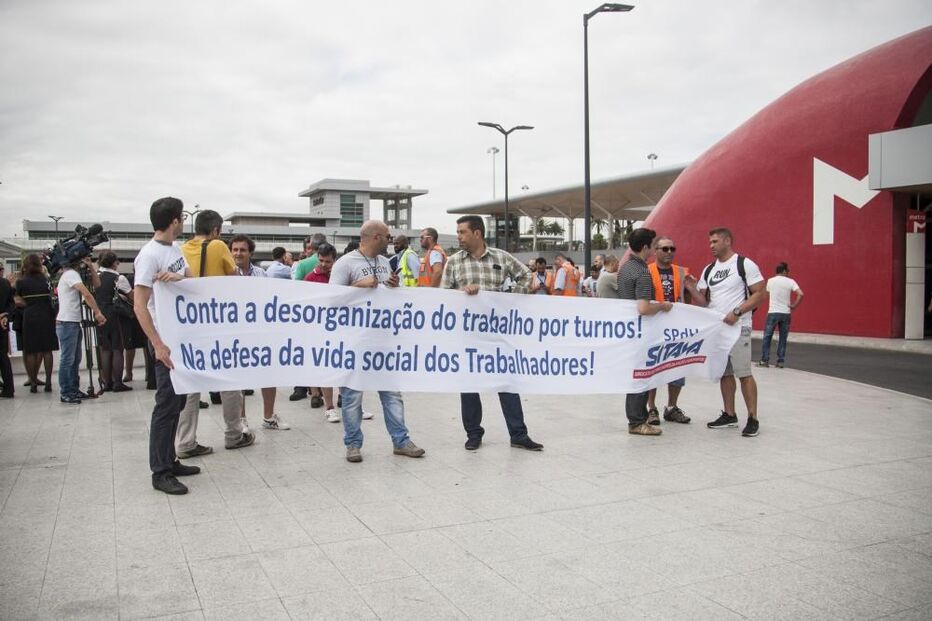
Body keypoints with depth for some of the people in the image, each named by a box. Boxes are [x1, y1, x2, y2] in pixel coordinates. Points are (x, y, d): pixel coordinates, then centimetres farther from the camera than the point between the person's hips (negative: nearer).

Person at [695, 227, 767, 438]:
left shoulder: (745, 264, -6)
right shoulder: (708, 270, 13)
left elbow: (760, 293, -9)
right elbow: (704, 300, 14)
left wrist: (737, 312, -19)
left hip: (738, 327, -6)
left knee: (744, 373, -6)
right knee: (724, 373, 11)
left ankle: (753, 419, 2)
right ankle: (729, 415, 20)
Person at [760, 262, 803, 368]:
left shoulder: (770, 281, 2)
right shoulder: (790, 282, -2)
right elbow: (801, 294, -13)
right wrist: (794, 306, -4)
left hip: (772, 313, 0)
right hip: (785, 313, 0)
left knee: (767, 337, 6)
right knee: (783, 339, 8)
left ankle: (764, 360, 3)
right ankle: (780, 362, 8)